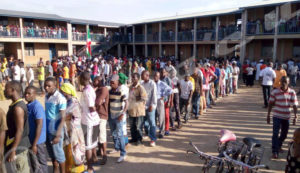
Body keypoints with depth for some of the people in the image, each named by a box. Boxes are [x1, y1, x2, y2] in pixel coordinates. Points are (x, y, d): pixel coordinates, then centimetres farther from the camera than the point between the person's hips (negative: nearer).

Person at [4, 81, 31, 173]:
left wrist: (13, 150, -22)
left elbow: (20, 130, -23)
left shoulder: (18, 108, -21)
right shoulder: (20, 104, 9)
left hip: (18, 146, -9)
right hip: (21, 144, 9)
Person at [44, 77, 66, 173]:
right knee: (51, 153, 19)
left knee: (58, 153, 5)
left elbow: (63, 118, -17)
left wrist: (58, 135, -20)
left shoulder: (60, 98, -17)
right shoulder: (46, 96, 6)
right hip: (47, 129, 7)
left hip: (55, 130, -7)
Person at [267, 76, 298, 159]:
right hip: (277, 116, -3)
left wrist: (295, 116, -7)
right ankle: (275, 152, -1)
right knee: (275, 134, -7)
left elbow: (294, 105, -1)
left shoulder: (292, 92, -3)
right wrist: (268, 115, -1)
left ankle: (278, 146, 41)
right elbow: (270, 104, -2)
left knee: (284, 134, 17)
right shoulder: (275, 92, -8)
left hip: (286, 117, 3)